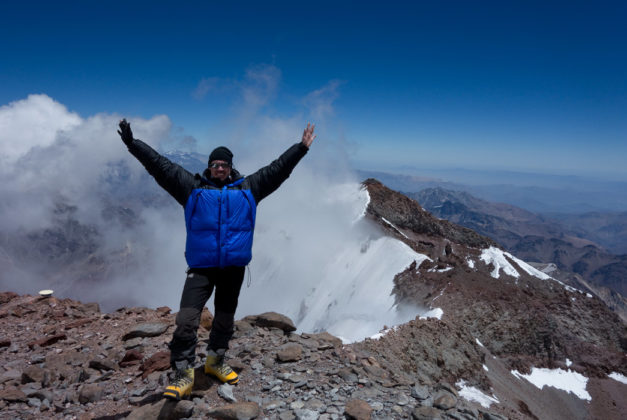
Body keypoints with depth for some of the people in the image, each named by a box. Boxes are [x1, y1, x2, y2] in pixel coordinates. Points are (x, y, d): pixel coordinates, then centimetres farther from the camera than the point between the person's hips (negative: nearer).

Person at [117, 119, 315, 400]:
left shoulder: (248, 188, 7)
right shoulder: (192, 187, 4)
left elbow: (277, 169, 8)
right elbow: (160, 165, 1)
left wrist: (301, 148, 7)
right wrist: (133, 144, -5)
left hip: (234, 268, 2)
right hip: (200, 268, -2)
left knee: (225, 320, 16)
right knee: (186, 321, -12)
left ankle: (215, 362, 38)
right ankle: (184, 376, 3)